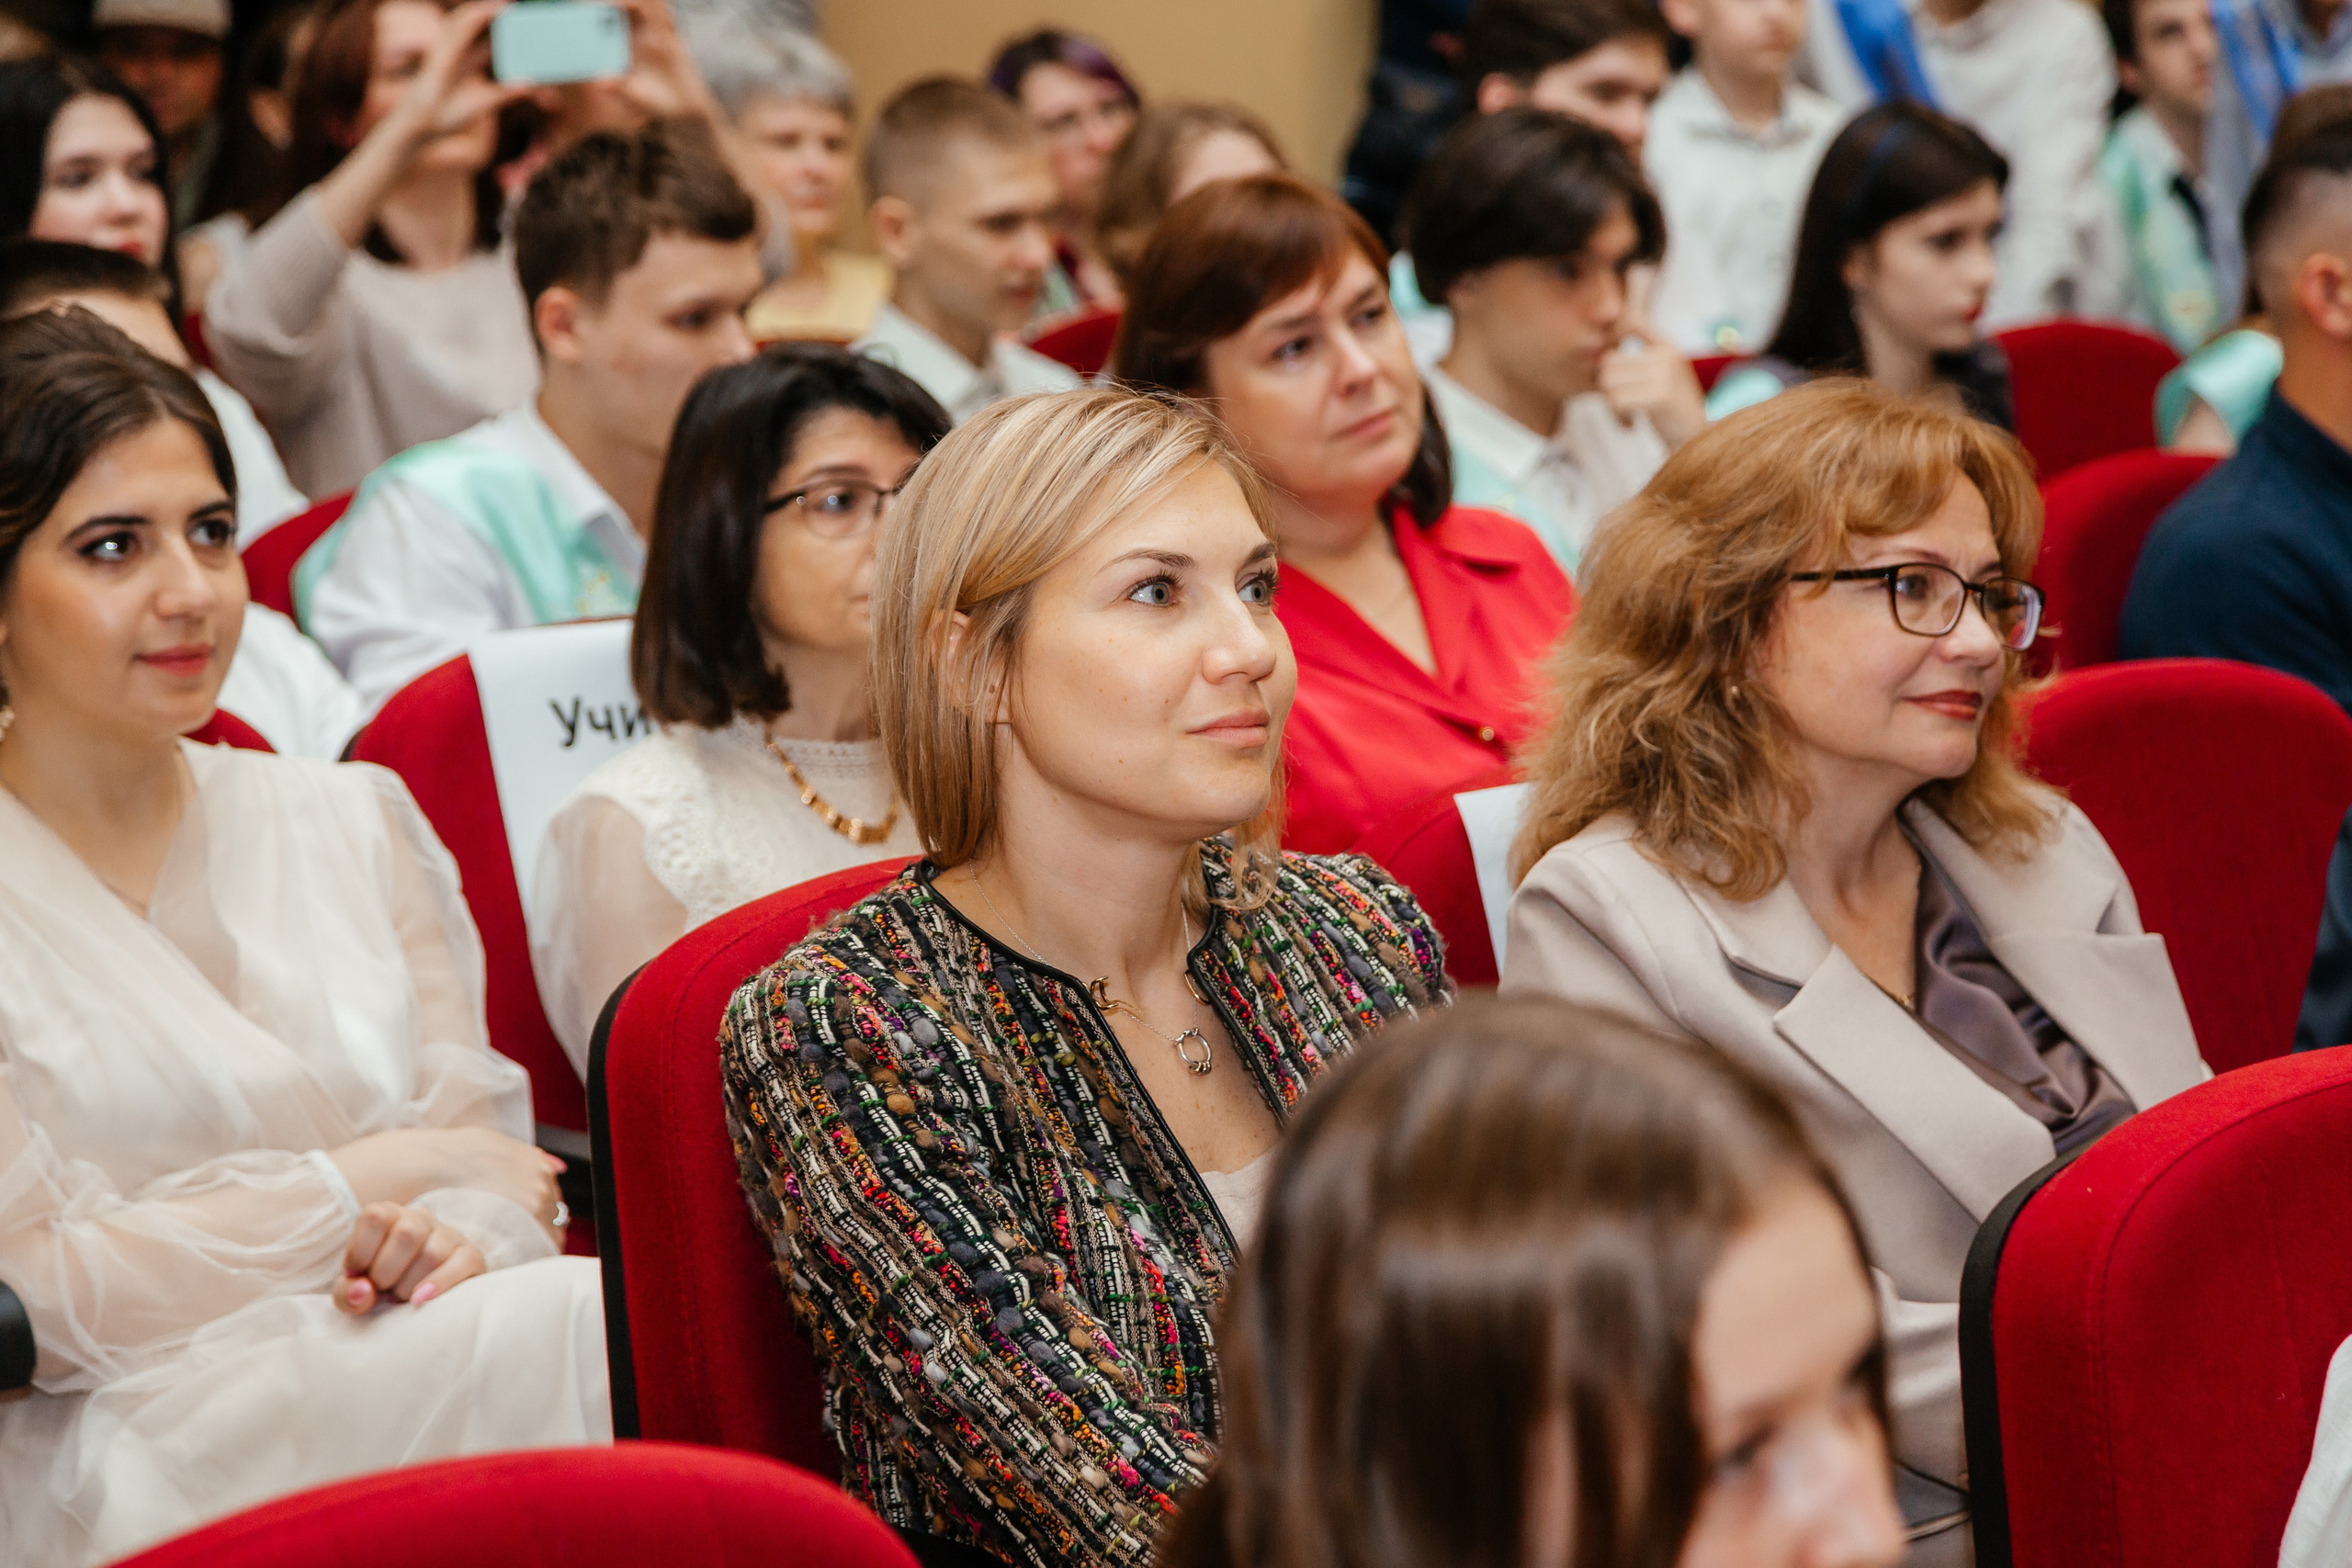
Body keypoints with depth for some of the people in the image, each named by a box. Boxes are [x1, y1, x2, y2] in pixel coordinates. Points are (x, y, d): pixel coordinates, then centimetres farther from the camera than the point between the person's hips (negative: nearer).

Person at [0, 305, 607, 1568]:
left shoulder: (355, 822, 16)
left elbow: (490, 1150, 12)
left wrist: (448, 1238, -12)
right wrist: (380, 1174, -5)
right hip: (130, 1454, -5)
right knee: (564, 1327, -29)